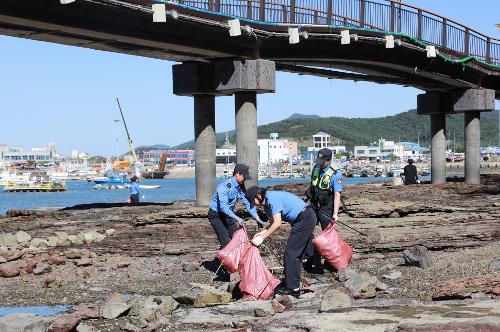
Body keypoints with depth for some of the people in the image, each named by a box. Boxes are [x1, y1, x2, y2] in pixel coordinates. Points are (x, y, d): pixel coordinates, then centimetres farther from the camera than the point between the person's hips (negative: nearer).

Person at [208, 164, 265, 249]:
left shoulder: (241, 187, -4)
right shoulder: (224, 187, -28)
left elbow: (248, 203, 0)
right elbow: (223, 206, -37)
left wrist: (258, 219, -9)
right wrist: (237, 218, -48)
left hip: (228, 214, 8)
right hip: (216, 215, -8)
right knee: (226, 242, -18)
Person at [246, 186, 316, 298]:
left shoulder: (272, 199, -19)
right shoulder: (266, 203, 12)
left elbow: (277, 223, -23)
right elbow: (272, 223, 15)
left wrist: (262, 237, -17)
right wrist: (262, 233, -3)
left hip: (305, 218, -10)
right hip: (307, 218, 10)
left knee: (291, 252, -7)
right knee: (298, 251, 17)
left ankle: (293, 288, -4)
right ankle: (292, 282, 26)